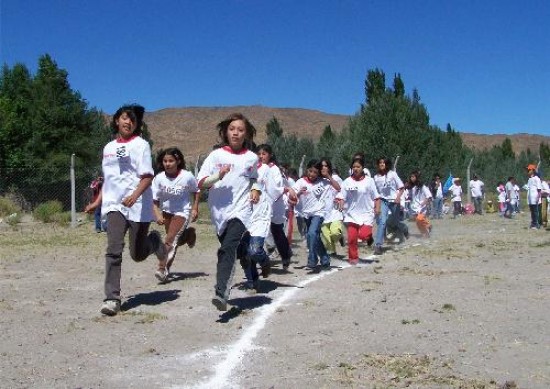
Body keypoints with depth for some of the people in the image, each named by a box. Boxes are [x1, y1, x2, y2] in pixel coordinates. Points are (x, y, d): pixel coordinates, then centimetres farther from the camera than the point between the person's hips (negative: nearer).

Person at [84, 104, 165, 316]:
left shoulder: (141, 145, -3)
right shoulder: (109, 147, 15)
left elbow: (147, 177, -12)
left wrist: (135, 195, -29)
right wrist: (97, 202, 20)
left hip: (138, 206, -4)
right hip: (114, 205, 4)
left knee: (137, 254, 7)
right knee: (114, 250, -14)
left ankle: (154, 240, 40)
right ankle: (112, 298, -10)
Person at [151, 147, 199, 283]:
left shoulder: (187, 176, -17)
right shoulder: (159, 178, -14)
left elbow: (196, 191, 3)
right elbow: (154, 200, -10)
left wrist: (195, 208, -4)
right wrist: (157, 215, -25)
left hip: (182, 212, -4)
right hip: (166, 212, 4)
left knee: (170, 240, -18)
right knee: (173, 239, 15)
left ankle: (163, 269, -17)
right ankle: (187, 234, 45)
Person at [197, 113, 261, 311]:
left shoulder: (252, 158, 6)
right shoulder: (216, 155, 2)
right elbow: (201, 183, -2)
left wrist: (255, 190, 6)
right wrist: (218, 176, -18)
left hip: (240, 210, -2)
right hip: (219, 211, 2)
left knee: (228, 248, -23)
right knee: (228, 250, 14)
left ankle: (221, 293, -31)